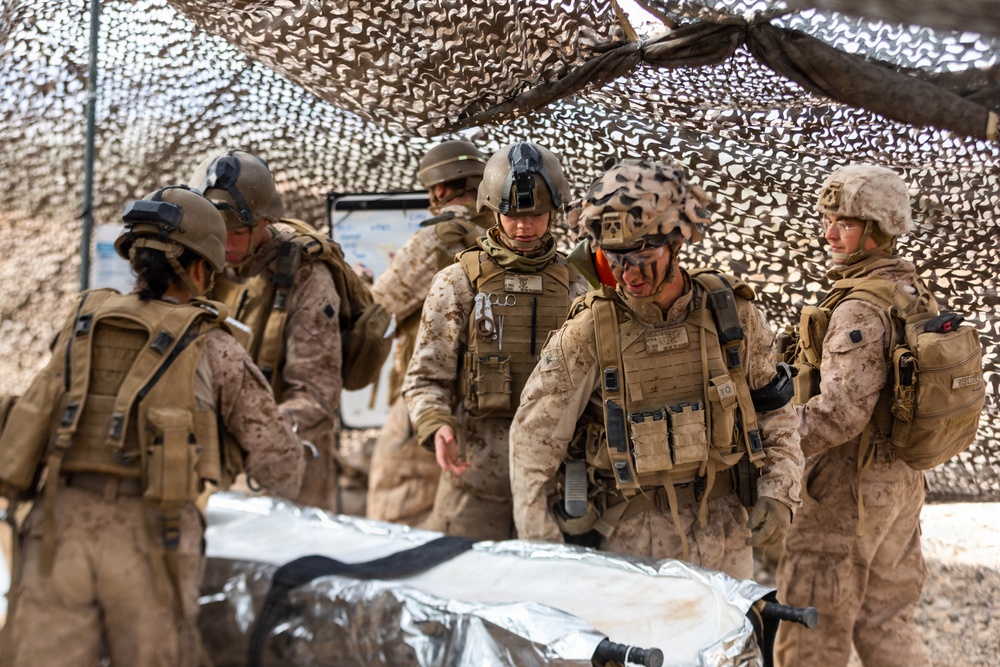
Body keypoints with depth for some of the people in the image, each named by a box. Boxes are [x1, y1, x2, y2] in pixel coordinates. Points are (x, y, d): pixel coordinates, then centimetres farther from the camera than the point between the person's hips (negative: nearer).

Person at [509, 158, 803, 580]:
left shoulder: (732, 314, -3)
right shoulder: (587, 333, -11)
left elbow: (774, 413, 10)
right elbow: (534, 438, -5)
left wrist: (778, 495, -2)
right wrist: (541, 552, -7)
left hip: (723, 536, 3)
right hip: (630, 543, -2)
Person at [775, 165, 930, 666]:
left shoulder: (862, 309, -22)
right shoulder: (911, 291, 8)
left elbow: (840, 413, -28)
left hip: (849, 489, -9)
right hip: (902, 480, 9)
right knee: (886, 624, 18)